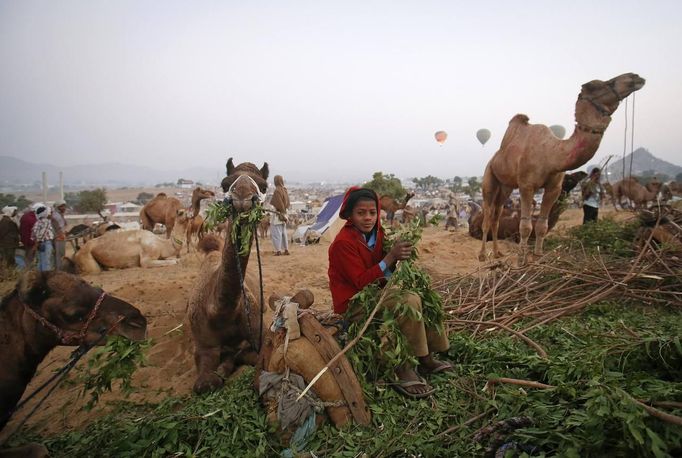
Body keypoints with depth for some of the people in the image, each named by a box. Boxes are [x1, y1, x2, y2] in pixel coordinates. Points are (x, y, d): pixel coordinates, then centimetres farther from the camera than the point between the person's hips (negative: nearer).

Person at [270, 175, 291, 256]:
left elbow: (278, 203, -19)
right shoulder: (285, 190, 7)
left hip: (278, 214, -8)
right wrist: (284, 211, 13)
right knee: (283, 232, 14)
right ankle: (286, 249, 17)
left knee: (276, 233, -2)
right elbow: (287, 203, 10)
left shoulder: (277, 190, -17)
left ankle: (278, 250, -1)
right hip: (284, 214, 8)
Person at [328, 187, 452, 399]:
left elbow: (384, 272, 7)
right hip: (353, 305, -9)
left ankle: (428, 356, 8)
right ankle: (403, 370, -15)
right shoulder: (343, 243, -20)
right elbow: (361, 281, -24)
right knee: (410, 302, -26)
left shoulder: (376, 234, 4)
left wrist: (398, 257, -13)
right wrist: (391, 256, -27)